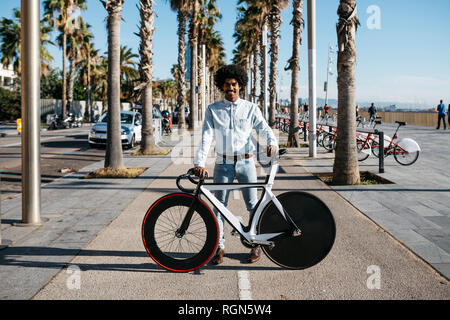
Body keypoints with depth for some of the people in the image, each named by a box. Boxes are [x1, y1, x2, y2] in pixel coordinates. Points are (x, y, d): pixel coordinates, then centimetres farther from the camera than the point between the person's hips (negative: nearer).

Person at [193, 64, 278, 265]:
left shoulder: (251, 108, 4)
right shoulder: (213, 110, 3)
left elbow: (264, 128, -3)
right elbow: (206, 137, -6)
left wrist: (272, 143, -26)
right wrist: (199, 163, -19)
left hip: (245, 162, 0)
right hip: (223, 164, 0)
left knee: (253, 205, 2)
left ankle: (257, 244, 17)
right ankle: (220, 246, 13)